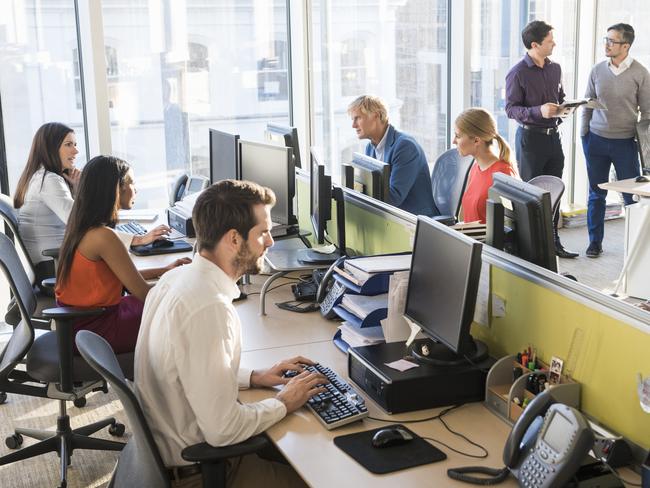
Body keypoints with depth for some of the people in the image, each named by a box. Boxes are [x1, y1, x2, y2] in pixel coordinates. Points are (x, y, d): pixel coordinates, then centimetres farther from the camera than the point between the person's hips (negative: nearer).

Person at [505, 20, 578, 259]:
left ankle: (553, 241, 22)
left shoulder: (555, 69, 9)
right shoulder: (518, 73, -12)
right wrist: (539, 111, -27)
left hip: (553, 135, 6)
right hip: (530, 137, -6)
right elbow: (511, 108, -14)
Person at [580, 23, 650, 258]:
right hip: (596, 140, 2)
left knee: (631, 195, 3)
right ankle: (595, 242, 20)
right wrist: (583, 135, 6)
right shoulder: (597, 71, 1)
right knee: (596, 194, 9)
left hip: (625, 143, -2)